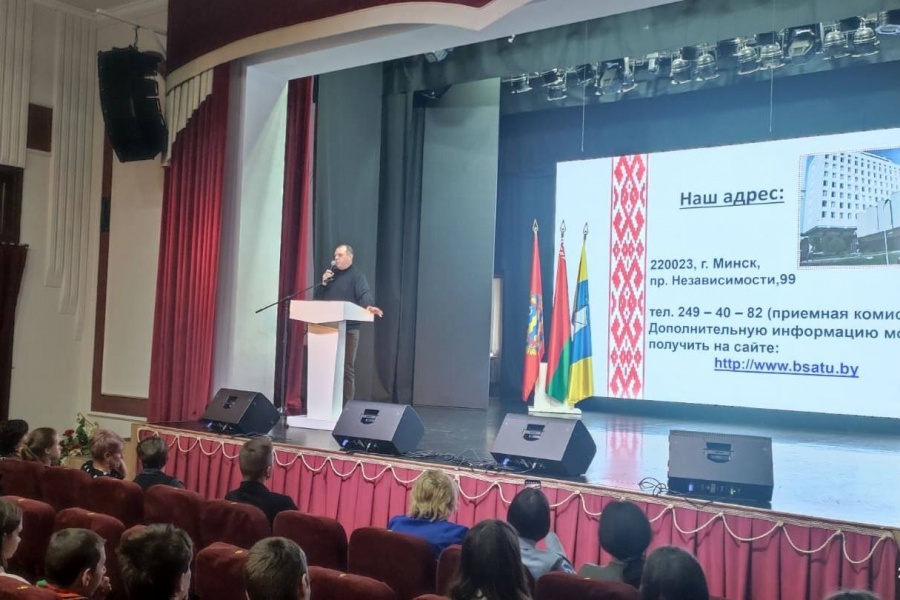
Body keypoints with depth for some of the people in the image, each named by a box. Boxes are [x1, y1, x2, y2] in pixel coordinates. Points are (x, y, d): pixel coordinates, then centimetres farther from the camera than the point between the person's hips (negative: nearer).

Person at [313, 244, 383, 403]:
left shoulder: (356, 275, 0)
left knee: (347, 368, -1)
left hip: (348, 328, -5)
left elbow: (365, 293, -18)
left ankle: (346, 404, 3)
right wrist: (323, 283, -3)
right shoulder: (330, 274, 16)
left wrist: (369, 306, -39)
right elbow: (317, 298, 14)